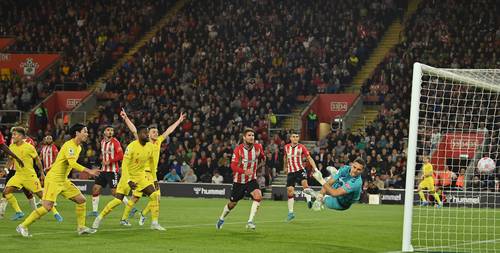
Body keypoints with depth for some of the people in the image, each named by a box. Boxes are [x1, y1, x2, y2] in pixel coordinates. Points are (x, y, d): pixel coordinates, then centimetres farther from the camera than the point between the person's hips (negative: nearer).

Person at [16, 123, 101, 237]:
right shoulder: (69, 145, -17)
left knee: (81, 200, 6)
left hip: (63, 180, 10)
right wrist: (89, 171, -30)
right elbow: (73, 164, -29)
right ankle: (23, 226, -7)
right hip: (53, 179, -10)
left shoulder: (78, 147, 13)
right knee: (47, 206, -16)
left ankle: (81, 227, 14)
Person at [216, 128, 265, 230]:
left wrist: (261, 155, -14)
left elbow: (263, 159, 9)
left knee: (258, 195, -27)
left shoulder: (258, 147, -7)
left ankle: (250, 222, -22)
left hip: (251, 179, 2)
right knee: (232, 203, 12)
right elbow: (233, 166, -21)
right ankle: (221, 219, 41)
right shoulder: (238, 149, -16)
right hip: (239, 181, -2)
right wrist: (244, 171, -39)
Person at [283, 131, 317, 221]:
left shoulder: (301, 147, -4)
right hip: (290, 172, 3)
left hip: (300, 170, -3)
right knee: (290, 191, -2)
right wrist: (285, 167, 35)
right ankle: (290, 212, 8)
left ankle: (309, 200, -41)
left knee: (304, 183, -33)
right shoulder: (286, 147, 6)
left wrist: (315, 168, -15)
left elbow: (309, 158, -5)